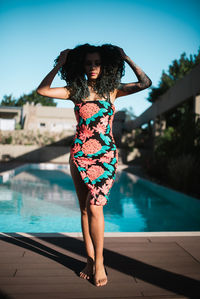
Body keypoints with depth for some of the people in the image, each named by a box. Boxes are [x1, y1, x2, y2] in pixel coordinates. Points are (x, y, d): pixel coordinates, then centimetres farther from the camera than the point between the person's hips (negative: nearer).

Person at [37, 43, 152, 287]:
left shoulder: (112, 90, 6)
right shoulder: (76, 91, 9)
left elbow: (145, 83, -3)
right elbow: (42, 90, 1)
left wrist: (126, 59, 0)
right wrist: (59, 65, 2)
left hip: (105, 156, -2)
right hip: (79, 155, 3)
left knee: (94, 207, -10)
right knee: (85, 209, 7)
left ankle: (99, 263, 8)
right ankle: (90, 260, 22)